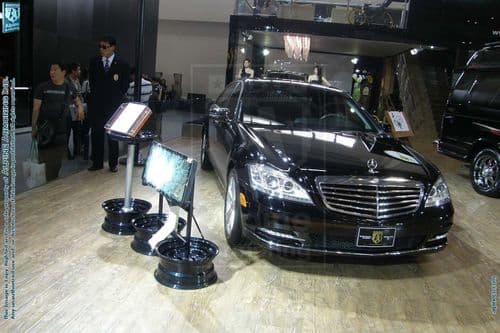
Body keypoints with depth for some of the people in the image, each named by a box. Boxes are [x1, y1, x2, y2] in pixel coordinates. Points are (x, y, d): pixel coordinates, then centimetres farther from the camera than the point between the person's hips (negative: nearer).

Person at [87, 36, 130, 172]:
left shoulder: (122, 64, -1)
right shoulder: (94, 63, 6)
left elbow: (125, 85, 3)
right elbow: (92, 83, 10)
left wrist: (117, 98, -1)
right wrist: (95, 96, 4)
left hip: (114, 105, -2)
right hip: (96, 105, 2)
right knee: (96, 134, 4)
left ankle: (113, 163, 16)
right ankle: (97, 162, 13)